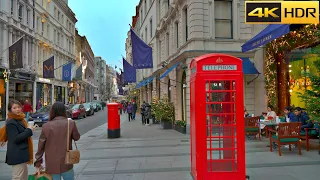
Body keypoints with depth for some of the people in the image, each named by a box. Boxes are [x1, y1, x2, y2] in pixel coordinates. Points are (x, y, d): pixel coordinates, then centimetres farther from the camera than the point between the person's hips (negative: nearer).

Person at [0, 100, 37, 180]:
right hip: (17, 155, -10)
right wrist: (29, 131, -19)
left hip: (21, 154, 10)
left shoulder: (20, 120, 14)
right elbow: (16, 138, -23)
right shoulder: (11, 122, -16)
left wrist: (29, 130, 9)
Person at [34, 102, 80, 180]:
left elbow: (41, 146, -1)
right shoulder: (71, 123, -10)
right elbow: (76, 137, 5)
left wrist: (38, 162, 10)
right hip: (66, 163, -1)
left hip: (51, 164, 1)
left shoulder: (46, 126, -6)